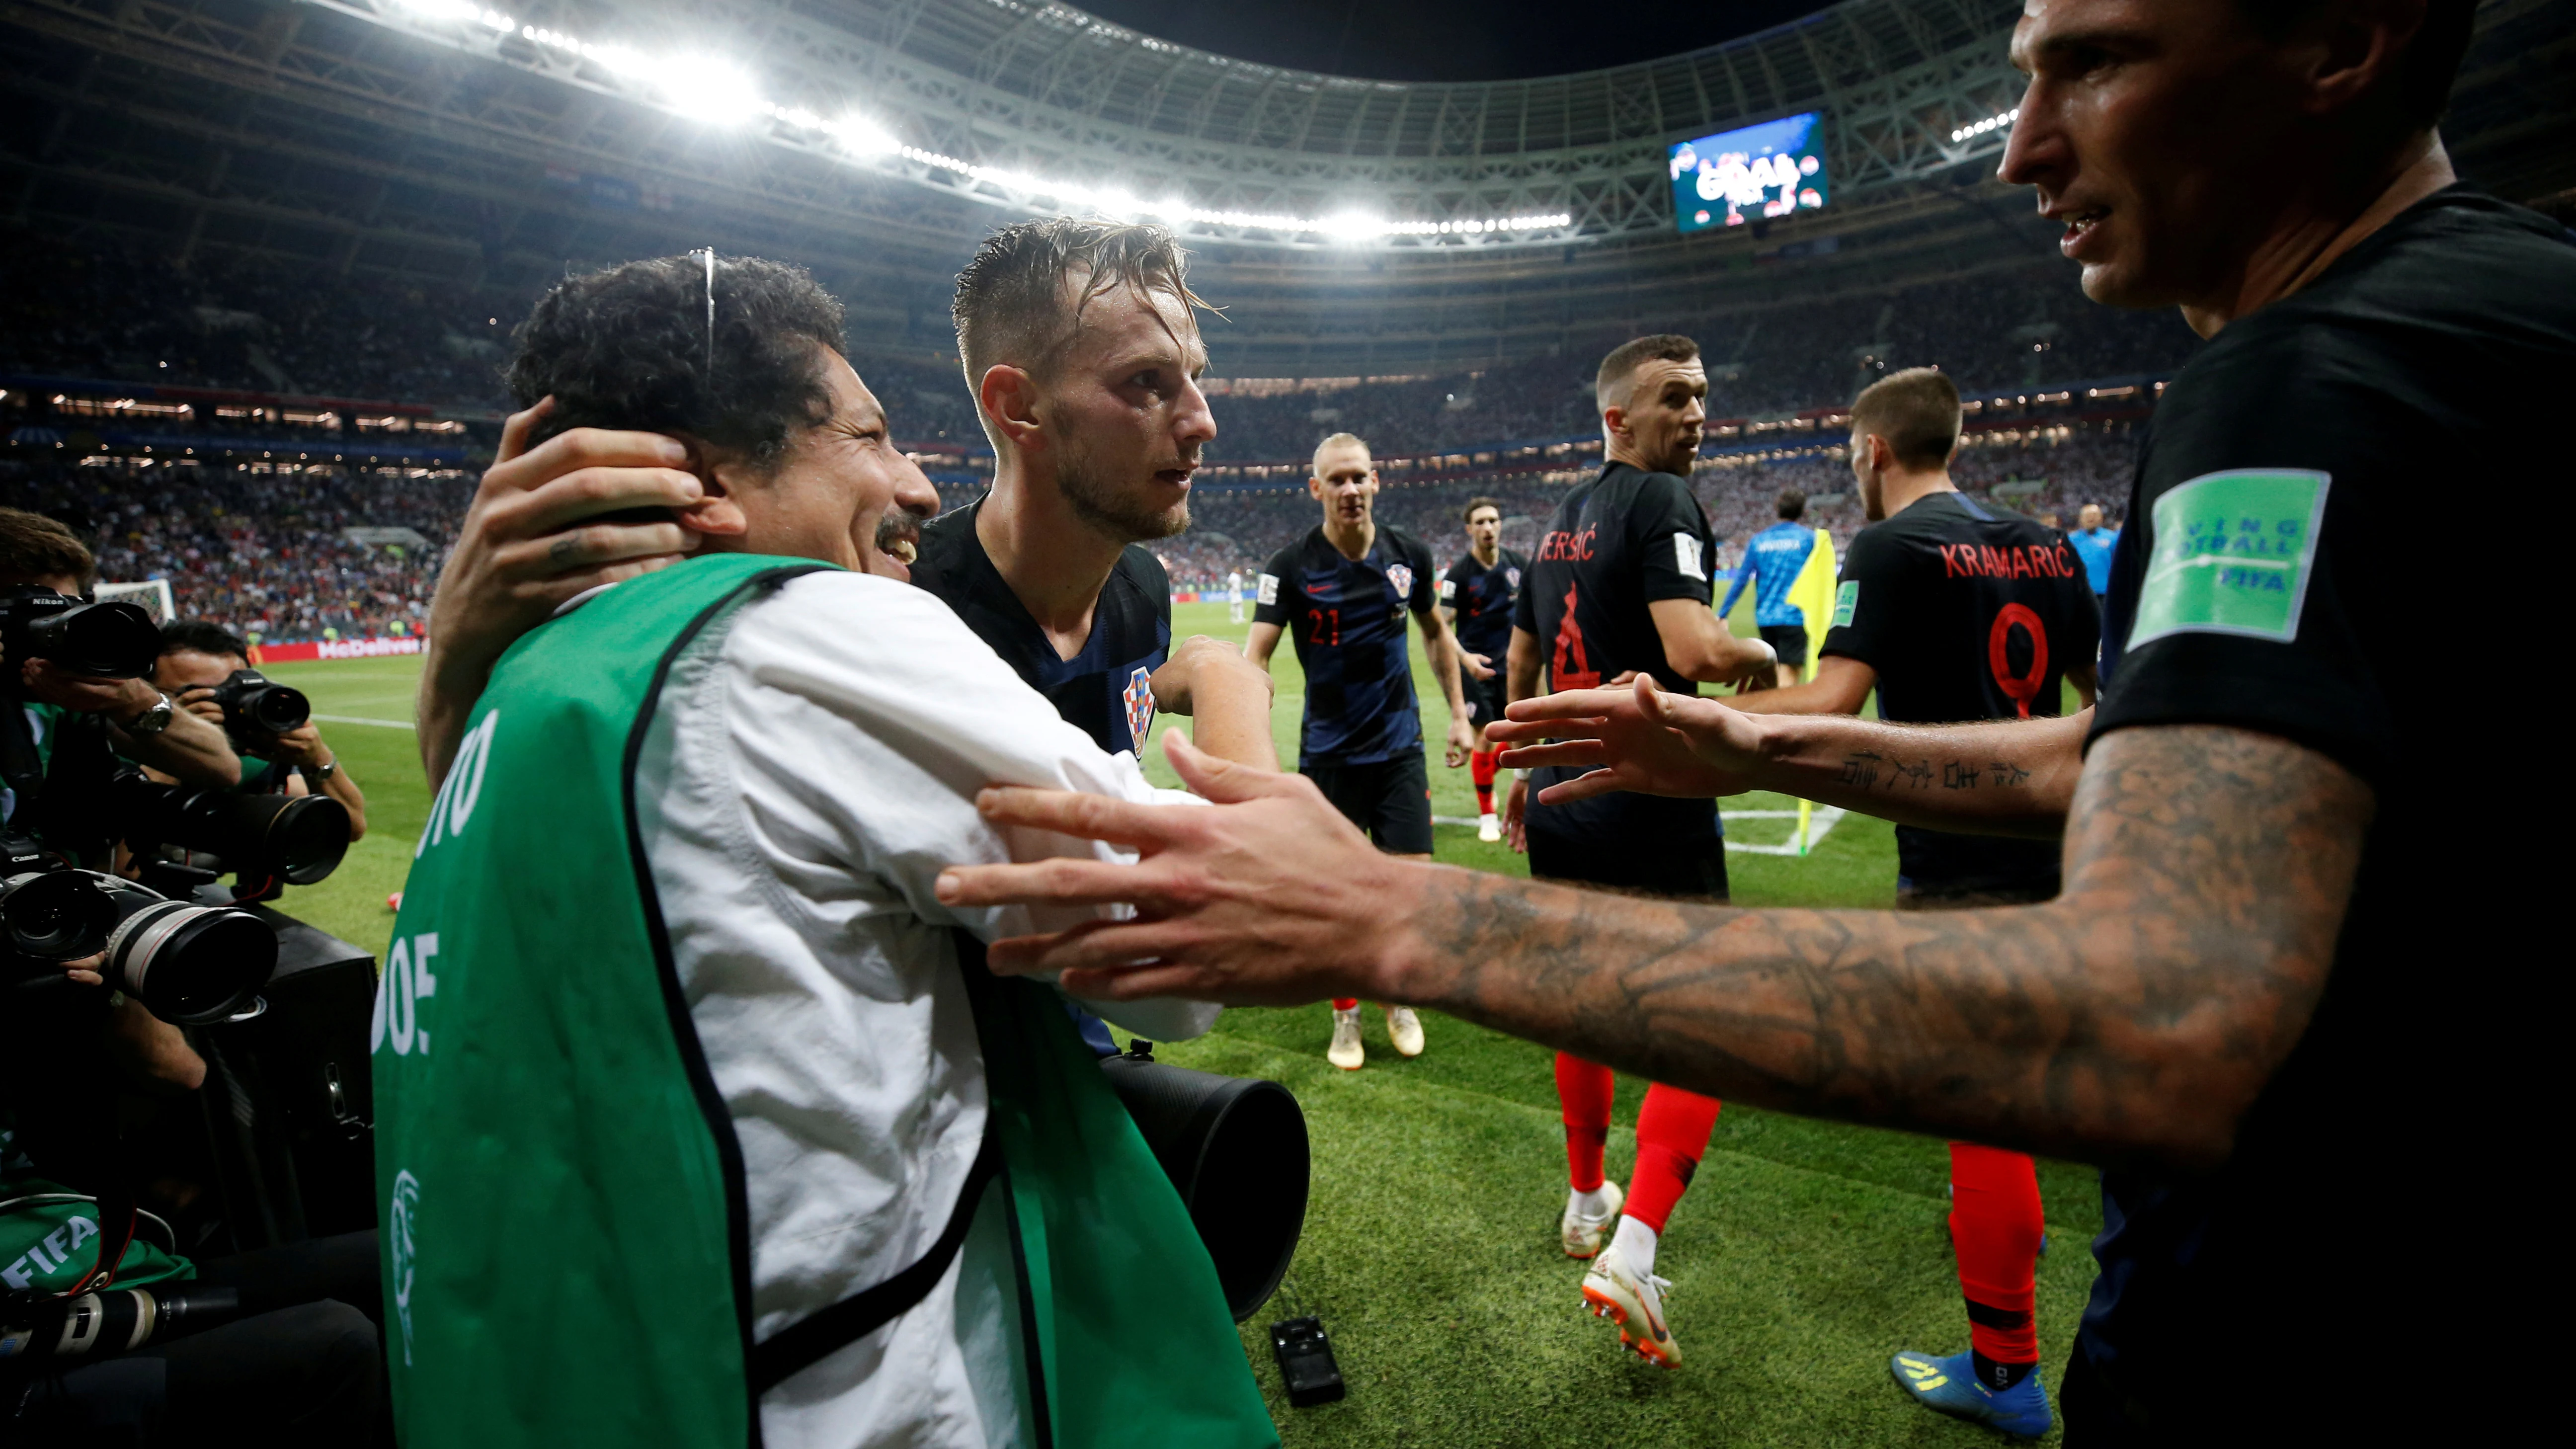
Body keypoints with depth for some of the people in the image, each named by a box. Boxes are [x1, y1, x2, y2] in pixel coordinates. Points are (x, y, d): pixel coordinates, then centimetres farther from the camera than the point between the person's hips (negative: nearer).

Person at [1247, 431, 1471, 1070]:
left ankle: (1400, 999, 26)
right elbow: (1256, 654, -17)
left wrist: (1458, 713, 12)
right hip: (1327, 751, -2)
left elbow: (1435, 632, 14)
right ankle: (1346, 1016, 25)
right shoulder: (1291, 567, -11)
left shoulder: (1409, 554, -1)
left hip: (1399, 747, 2)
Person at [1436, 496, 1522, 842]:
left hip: (1508, 661, 4)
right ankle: (1487, 816, 9)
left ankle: (1486, 780, 37)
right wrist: (1466, 658, -27)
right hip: (1476, 664, -4)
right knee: (1485, 736, -5)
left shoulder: (1518, 564, 0)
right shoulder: (1458, 574, -12)